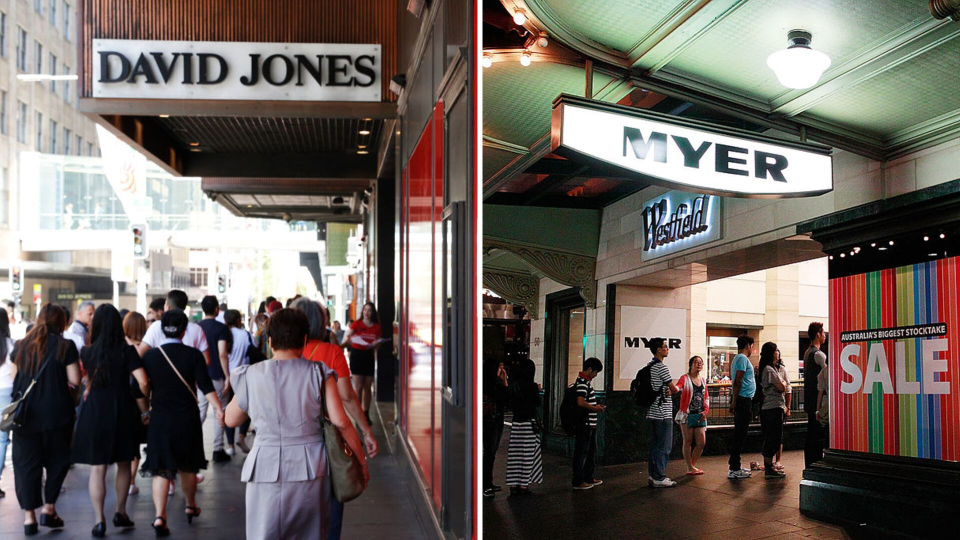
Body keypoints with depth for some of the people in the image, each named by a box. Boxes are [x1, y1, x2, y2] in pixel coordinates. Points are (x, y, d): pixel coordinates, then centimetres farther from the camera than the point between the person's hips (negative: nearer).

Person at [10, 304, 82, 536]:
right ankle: (48, 509, 12)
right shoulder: (65, 346, -6)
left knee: (26, 463, 7)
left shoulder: (21, 346, 5)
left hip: (26, 413, 3)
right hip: (57, 413, -3)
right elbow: (74, 380, -8)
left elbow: (14, 377, 10)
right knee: (57, 460, 12)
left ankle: (29, 516, 7)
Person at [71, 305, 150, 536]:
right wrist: (144, 410, 0)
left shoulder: (87, 352, 0)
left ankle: (99, 520, 0)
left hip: (94, 412, 1)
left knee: (97, 468, 4)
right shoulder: (127, 350, -7)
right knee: (123, 464, 16)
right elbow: (143, 382, -14)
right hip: (122, 411, -1)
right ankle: (120, 513, 24)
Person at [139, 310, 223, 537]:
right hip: (187, 418, 0)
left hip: (160, 418, 0)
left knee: (161, 469, 2)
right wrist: (218, 408, -14)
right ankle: (191, 506, 35)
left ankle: (160, 516, -11)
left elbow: (142, 388, 2)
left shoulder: (150, 355, -2)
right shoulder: (193, 355, -6)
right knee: (188, 466, 18)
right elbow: (205, 386, -15)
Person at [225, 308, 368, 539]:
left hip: (267, 471, -1)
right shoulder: (319, 374, -3)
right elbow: (341, 422, -8)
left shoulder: (251, 376, 0)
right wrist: (362, 462, 1)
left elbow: (231, 420, 12)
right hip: (312, 470, 1)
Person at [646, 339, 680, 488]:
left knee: (655, 445, 13)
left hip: (653, 412, 9)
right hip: (663, 412, -9)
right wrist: (675, 390, 12)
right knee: (664, 446, -5)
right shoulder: (661, 367, -14)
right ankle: (659, 478, -4)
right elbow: (674, 389, -10)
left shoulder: (650, 366, 15)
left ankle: (653, 475, 16)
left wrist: (668, 390, 0)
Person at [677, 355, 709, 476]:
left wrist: (705, 411, 4)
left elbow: (706, 397, 19)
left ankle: (692, 465, 19)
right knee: (688, 442, 0)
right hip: (687, 415, -5)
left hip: (700, 416, 6)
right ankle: (690, 468, 6)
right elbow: (677, 387, -22)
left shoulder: (703, 380, 15)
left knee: (701, 442, 2)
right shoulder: (685, 378, -3)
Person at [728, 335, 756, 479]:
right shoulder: (742, 358, -12)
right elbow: (738, 381, -18)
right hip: (743, 399, -10)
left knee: (739, 434, 14)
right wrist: (734, 401, -20)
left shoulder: (738, 358, 20)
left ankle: (735, 466, 20)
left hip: (743, 401, 10)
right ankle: (734, 470, -9)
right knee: (739, 435, -9)